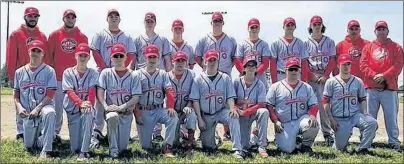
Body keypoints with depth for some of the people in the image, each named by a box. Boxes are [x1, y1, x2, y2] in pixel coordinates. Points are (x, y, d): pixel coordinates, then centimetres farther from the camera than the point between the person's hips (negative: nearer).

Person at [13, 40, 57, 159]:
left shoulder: (49, 71, -2)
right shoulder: (19, 72, 9)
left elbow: (50, 95, -8)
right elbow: (16, 95, 12)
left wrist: (38, 108, -19)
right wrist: (19, 107, -7)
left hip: (44, 106, -3)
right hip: (27, 112, 3)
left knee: (49, 113, -41)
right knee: (29, 146, 2)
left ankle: (45, 151, -34)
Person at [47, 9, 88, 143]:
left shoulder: (82, 37, 6)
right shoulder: (55, 35, 5)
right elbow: (49, 55, 7)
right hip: (58, 77, 0)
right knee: (57, 106, 4)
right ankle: (55, 132, 11)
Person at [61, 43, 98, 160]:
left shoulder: (93, 73, 4)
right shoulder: (68, 72, 2)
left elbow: (92, 91, -9)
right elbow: (70, 92, -11)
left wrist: (89, 104, -30)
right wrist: (81, 103, -29)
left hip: (87, 108, 0)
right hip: (72, 109, 0)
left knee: (88, 114, -39)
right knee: (75, 148, -9)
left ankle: (84, 152, -31)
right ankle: (78, 149, 31)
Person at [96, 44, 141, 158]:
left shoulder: (133, 76, 0)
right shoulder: (106, 73, 3)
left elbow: (136, 98, -6)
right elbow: (100, 92, -4)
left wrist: (121, 107, -19)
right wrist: (106, 106, -21)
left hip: (126, 113, 1)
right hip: (111, 110, -1)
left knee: (122, 148, -7)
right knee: (113, 117, -40)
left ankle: (119, 149, 35)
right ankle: (113, 151, -22)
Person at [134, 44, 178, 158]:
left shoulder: (163, 74, 9)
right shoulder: (138, 74, 3)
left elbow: (169, 91, -3)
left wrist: (170, 107, -20)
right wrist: (137, 114, -12)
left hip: (159, 110, 2)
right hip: (143, 111, -2)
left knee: (173, 117, -30)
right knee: (145, 145, -5)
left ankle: (167, 147, -22)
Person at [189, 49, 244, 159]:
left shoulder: (225, 78, 3)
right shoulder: (198, 79, 1)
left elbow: (230, 97, 0)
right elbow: (195, 100, -1)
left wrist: (232, 108, -21)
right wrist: (199, 119, -7)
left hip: (221, 112, 0)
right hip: (206, 115, 1)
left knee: (233, 117, -34)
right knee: (208, 146, 1)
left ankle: (237, 150, -33)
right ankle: (213, 138, 39)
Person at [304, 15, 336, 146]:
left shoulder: (329, 42, 11)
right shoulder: (306, 42, 8)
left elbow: (332, 61, 4)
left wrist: (325, 76, -8)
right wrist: (312, 76, -9)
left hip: (325, 76, 1)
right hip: (311, 76, -1)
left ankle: (328, 133, 1)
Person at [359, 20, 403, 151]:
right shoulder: (368, 47, 13)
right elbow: (363, 65, 2)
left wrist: (384, 76, -14)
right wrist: (374, 76, -12)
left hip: (389, 88, -1)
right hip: (371, 87, 1)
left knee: (391, 116, 1)